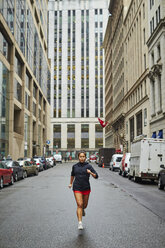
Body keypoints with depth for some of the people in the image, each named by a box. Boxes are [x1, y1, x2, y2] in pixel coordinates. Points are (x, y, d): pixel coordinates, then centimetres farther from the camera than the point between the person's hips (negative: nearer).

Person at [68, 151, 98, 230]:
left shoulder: (88, 166, -4)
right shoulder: (75, 166, 2)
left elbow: (96, 176, -7)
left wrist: (91, 173, -25)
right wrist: (71, 183, 28)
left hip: (86, 188, 1)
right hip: (77, 188, -1)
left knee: (85, 205, 16)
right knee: (79, 204, -12)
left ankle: (82, 209, 52)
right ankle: (80, 223, -11)